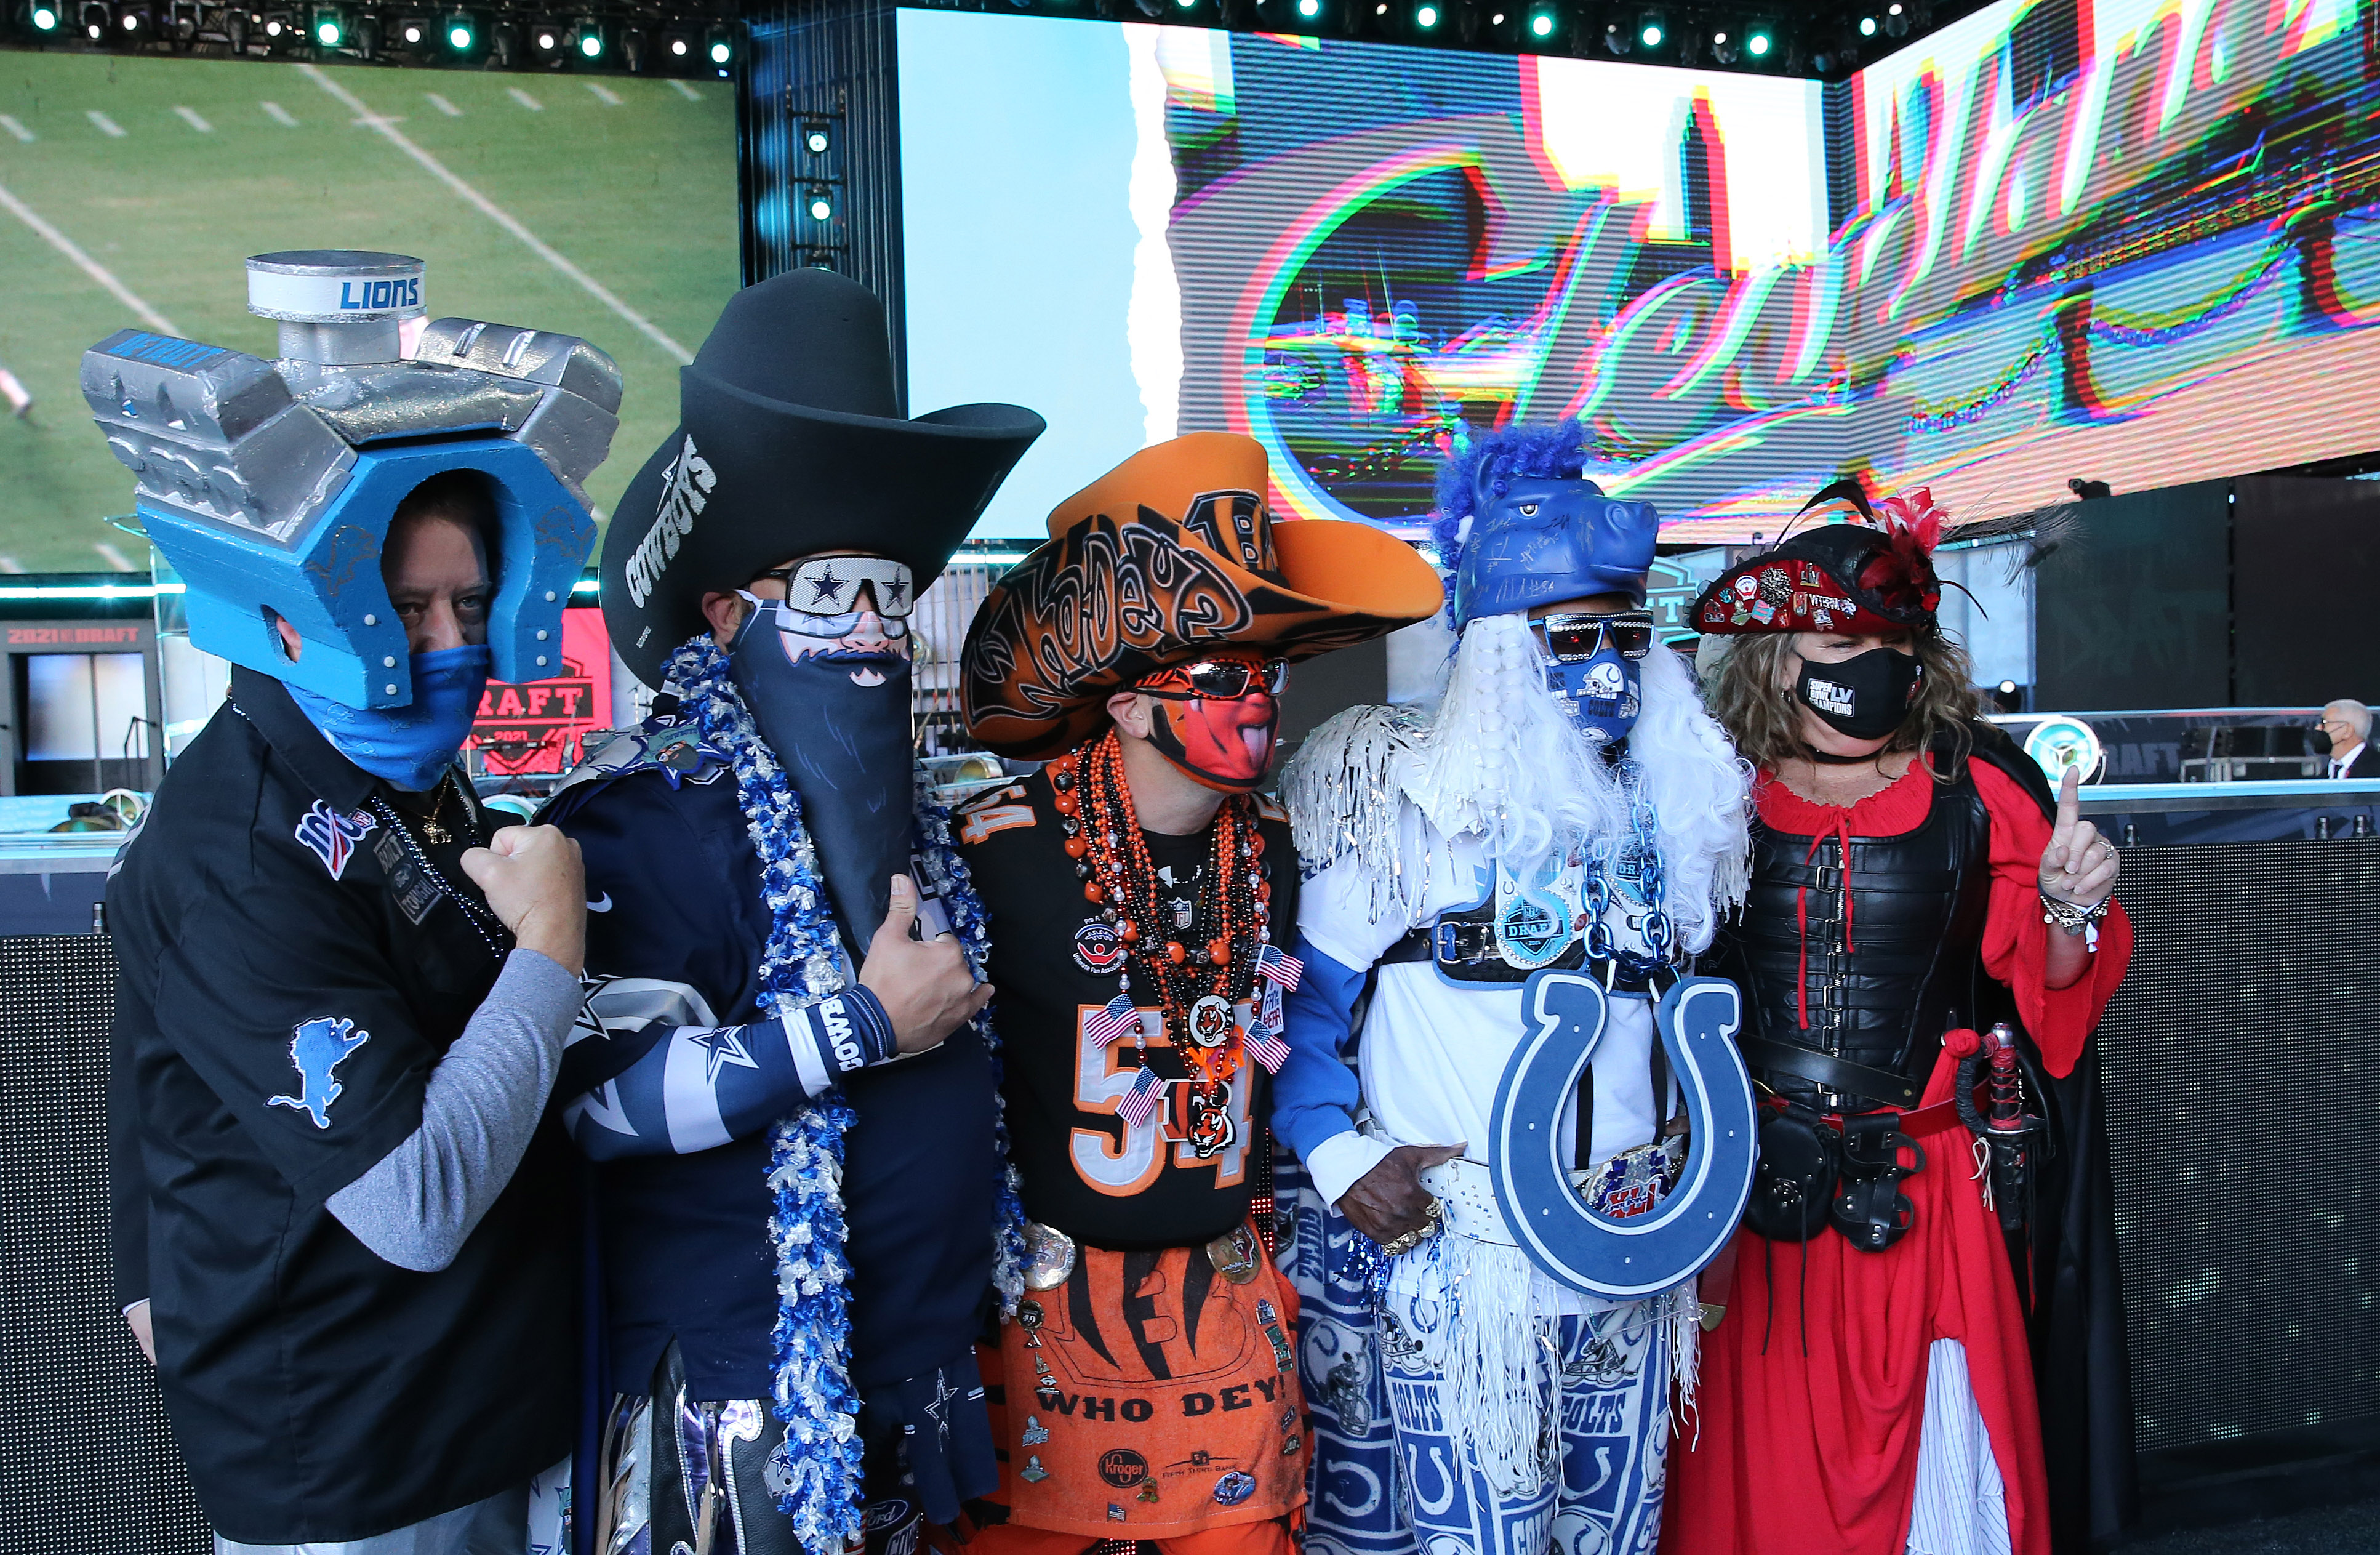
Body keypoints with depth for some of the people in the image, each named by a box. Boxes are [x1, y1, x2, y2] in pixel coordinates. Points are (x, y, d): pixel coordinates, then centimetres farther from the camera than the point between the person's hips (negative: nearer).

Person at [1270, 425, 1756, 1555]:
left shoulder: (1675, 800, 7)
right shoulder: (1410, 800, -11)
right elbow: (1302, 994, -8)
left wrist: (1703, 1141, 9)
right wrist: (1336, 1151, -18)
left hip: (1636, 1250, 6)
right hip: (1463, 1252, -5)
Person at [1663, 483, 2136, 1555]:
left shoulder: (1982, 792, 2)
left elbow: (2045, 995, 3)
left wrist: (2071, 910, -14)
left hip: (1929, 1195, 0)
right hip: (1753, 1197, 0)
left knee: (1938, 1465, 9)